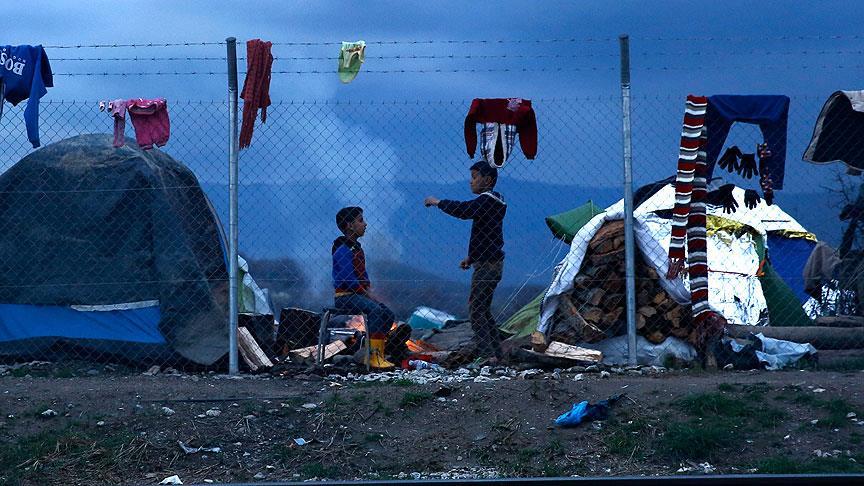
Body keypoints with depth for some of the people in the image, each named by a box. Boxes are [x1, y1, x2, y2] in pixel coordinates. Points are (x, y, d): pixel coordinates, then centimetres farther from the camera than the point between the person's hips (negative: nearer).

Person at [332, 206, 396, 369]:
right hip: (345, 296, -10)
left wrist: (369, 291, 4)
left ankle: (376, 353, -1)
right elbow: (349, 279, -20)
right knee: (375, 310, -31)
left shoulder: (357, 248, 18)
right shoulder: (343, 250, -13)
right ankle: (375, 357, -34)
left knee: (389, 315, -3)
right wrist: (367, 295, -14)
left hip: (357, 295, 10)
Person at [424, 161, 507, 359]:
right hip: (491, 263, 10)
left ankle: (485, 353, -12)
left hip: (487, 265, -10)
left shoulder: (487, 200, -15)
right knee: (483, 309, 16)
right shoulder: (492, 202, 18)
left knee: (476, 309, -10)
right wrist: (471, 258, 21)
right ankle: (494, 351, 20)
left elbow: (464, 210, -33)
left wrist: (438, 202, -20)